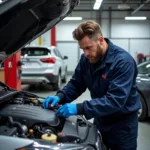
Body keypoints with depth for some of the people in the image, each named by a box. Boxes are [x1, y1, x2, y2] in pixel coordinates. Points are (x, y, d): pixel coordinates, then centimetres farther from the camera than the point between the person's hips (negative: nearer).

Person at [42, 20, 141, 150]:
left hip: (122, 122, -6)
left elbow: (115, 100, -33)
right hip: (101, 118, 6)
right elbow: (76, 84, 4)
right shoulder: (86, 59, -5)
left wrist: (80, 108, -39)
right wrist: (60, 96, -17)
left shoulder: (123, 61, -26)